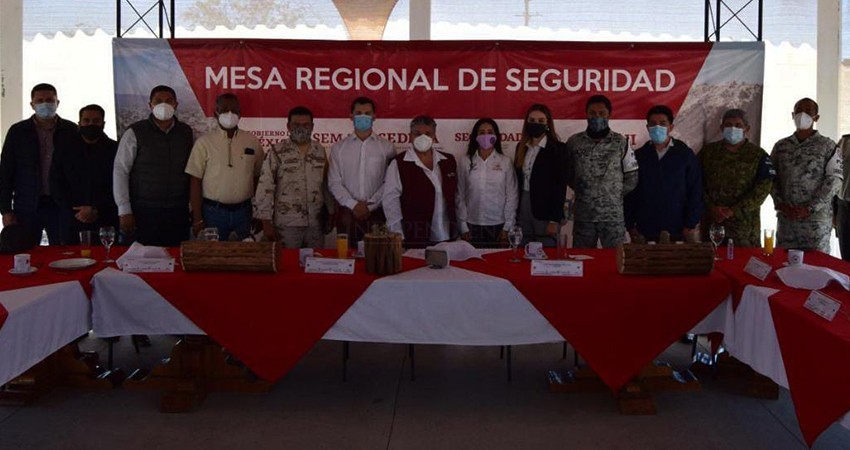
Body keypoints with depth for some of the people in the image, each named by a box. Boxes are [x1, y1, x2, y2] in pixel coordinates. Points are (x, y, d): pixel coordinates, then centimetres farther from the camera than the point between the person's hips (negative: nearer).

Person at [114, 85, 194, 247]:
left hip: (178, 214, 3)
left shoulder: (187, 133, 9)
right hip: (144, 214, -3)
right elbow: (120, 171, -3)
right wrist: (124, 210, -7)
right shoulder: (135, 133, -2)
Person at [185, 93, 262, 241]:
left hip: (243, 212, 2)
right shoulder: (204, 142, -2)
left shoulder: (252, 142, 5)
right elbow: (195, 182, -2)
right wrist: (197, 219, -6)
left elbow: (257, 179, 10)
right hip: (213, 212, -2)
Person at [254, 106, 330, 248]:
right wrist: (266, 223, -10)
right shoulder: (278, 152, -5)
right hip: (287, 224, -3)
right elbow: (265, 188, -7)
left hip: (315, 224, 3)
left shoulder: (319, 150, 7)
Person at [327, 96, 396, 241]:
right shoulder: (338, 148, 8)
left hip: (376, 213, -1)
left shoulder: (386, 147, 5)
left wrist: (370, 205, -10)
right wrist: (353, 205, -9)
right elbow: (334, 182, 3)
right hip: (346, 212, 1)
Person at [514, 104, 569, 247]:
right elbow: (518, 180, 13)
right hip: (523, 208, 5)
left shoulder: (558, 148, -7)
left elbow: (561, 186, -10)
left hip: (545, 212, -5)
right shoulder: (521, 147, 10)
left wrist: (555, 220, -15)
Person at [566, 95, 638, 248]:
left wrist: (616, 194, 2)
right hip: (583, 216, 1)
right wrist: (579, 188, 3)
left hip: (613, 215, -1)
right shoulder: (574, 142, 3)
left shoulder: (621, 143, 1)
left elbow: (632, 178, 6)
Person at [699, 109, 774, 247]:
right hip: (711, 223, 2)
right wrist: (711, 207, -11)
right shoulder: (707, 152, 7)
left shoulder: (758, 156, 1)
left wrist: (733, 211, -14)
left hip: (745, 224, -2)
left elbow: (762, 189, -6)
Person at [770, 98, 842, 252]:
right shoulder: (780, 146, 11)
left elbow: (834, 180, -5)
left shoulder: (828, 146, 1)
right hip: (785, 218, 3)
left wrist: (810, 209, -13)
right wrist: (780, 204, -5)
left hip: (817, 219, -3)